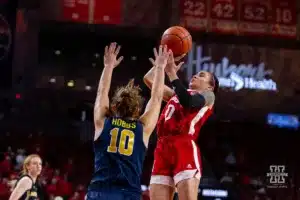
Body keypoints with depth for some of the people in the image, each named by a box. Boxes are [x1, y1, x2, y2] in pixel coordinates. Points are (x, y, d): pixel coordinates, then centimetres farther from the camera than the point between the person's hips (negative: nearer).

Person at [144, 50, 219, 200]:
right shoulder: (175, 94, 31)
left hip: (184, 147, -6)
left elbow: (188, 102, -9)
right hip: (162, 149, 6)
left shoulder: (208, 95, 13)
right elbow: (148, 79, 30)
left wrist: (171, 72, -8)